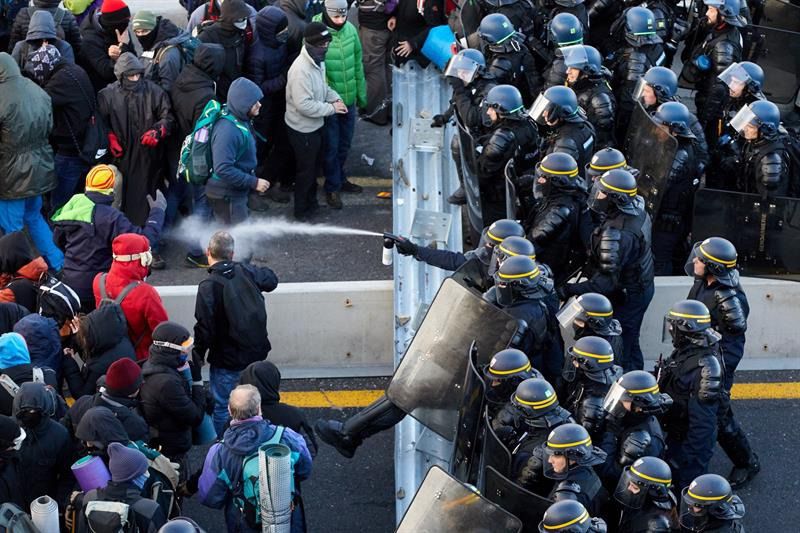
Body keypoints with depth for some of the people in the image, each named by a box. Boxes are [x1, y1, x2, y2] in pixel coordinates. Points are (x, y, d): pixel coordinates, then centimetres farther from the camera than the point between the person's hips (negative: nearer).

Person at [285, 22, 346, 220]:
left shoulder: (318, 61, -1)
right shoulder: (301, 69, -32)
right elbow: (304, 105, -33)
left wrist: (335, 97, -3)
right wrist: (331, 108, -25)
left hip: (315, 125, 9)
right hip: (303, 129, -9)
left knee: (313, 166, 25)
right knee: (306, 169, 7)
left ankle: (311, 202, 43)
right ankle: (301, 211, 24)